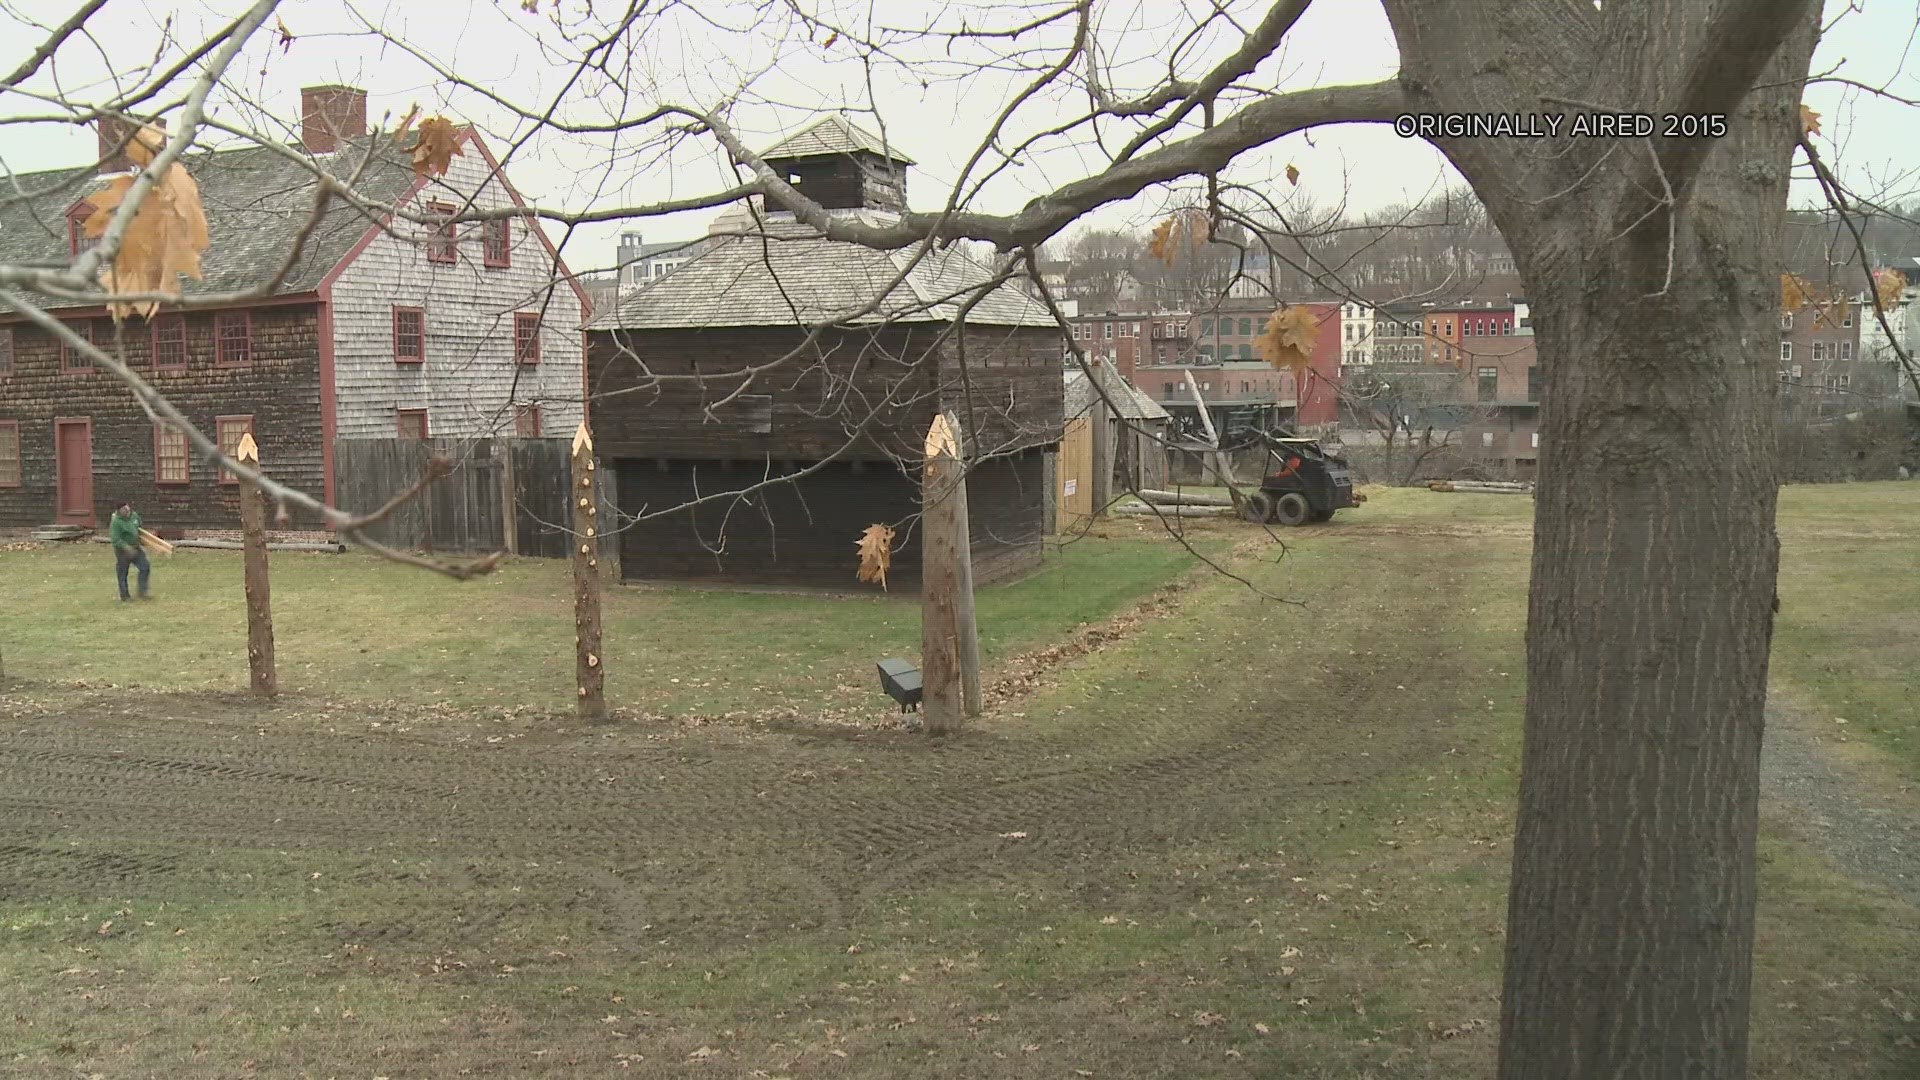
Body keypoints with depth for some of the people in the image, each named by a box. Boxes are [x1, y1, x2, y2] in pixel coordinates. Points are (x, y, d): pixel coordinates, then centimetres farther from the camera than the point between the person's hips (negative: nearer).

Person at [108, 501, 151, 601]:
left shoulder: (134, 516, -1)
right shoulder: (116, 522, -22)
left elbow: (139, 526, 20)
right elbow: (115, 540, -25)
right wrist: (127, 548, -31)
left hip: (135, 548, 6)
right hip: (123, 550, -6)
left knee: (145, 567, -1)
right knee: (123, 573, 5)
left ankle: (142, 591, 8)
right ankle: (124, 596, 17)